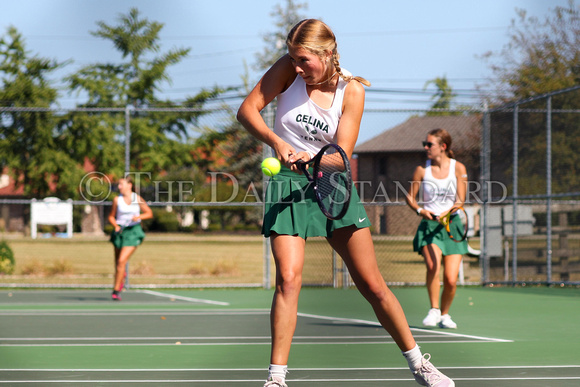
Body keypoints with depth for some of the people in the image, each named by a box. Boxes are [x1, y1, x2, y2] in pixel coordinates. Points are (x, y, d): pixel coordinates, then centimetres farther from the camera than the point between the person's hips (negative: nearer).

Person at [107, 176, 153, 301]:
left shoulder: (138, 199, -2)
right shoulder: (117, 199, 1)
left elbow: (149, 213, 4)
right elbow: (111, 217, 9)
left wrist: (139, 217, -14)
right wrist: (116, 226, -10)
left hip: (133, 232, -2)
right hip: (120, 231, 2)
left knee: (121, 261, -15)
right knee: (118, 263, 9)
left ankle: (116, 290, -9)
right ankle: (122, 276, 45)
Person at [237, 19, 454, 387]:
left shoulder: (351, 91, -7)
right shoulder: (289, 69, -7)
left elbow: (342, 156, -13)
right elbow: (247, 110, -10)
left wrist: (313, 160, -34)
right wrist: (277, 142, -28)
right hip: (288, 186, -1)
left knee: (372, 284, 1)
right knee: (288, 277, -18)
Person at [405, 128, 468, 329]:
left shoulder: (458, 168, 0)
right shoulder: (422, 170, 2)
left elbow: (460, 200, -3)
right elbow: (410, 196, 8)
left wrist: (446, 213, -22)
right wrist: (420, 210, -12)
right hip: (428, 225, 0)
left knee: (451, 279, -6)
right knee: (433, 266, -27)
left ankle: (444, 314, 20)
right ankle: (434, 310, -12)